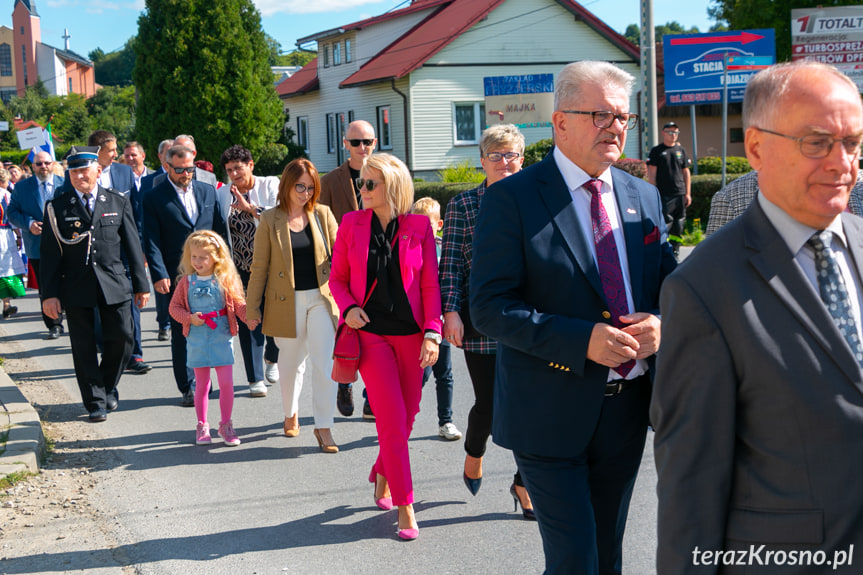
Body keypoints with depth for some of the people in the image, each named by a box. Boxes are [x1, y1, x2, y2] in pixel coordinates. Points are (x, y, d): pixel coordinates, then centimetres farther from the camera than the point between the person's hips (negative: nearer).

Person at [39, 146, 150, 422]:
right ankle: (96, 402, 14)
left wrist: (141, 284, 6)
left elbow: (132, 246, 8)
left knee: (121, 337, 0)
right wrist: (49, 293, -6)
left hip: (114, 285, 1)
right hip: (76, 287, -1)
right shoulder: (57, 208, 2)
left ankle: (108, 386, 26)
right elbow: (49, 254, 0)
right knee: (84, 347, 3)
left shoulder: (118, 203, 6)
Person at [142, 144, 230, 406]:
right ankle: (189, 387, 9)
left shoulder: (208, 192, 12)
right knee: (182, 332, 1)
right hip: (177, 277, -3)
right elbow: (151, 241, -4)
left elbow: (222, 230, 14)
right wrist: (159, 274, -14)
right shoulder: (154, 198, 1)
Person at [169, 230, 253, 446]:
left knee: (226, 383, -2)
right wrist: (190, 318, -12)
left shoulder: (226, 279, -3)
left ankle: (226, 425, 13)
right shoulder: (186, 281, 1)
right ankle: (202, 426, 20)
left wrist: (249, 317, -20)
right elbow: (174, 307, 5)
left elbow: (238, 303, -1)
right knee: (201, 384, 9)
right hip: (197, 339, 1)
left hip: (222, 339, -1)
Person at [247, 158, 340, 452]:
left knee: (324, 361, -9)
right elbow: (259, 266, 2)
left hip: (321, 298, 1)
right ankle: (291, 413, 37)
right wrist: (253, 306, 1)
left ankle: (324, 426, 0)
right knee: (291, 362, 13)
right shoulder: (270, 220, -1)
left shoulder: (323, 214, 4)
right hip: (287, 302, 0)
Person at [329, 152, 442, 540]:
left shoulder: (419, 226, -1)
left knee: (406, 416, 9)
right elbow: (337, 277, 8)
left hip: (410, 333, 1)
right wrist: (348, 307, -11)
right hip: (369, 331, -1)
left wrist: (432, 333, -8)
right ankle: (404, 507, 2)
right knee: (392, 417, -7)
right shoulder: (351, 224, 2)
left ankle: (382, 473, 39)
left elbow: (431, 284, 0)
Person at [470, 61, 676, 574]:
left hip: (626, 410, 6)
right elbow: (489, 306, -16)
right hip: (551, 413, -6)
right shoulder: (512, 199, -10)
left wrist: (660, 323, -10)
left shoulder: (644, 197, 8)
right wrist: (583, 340, -25)